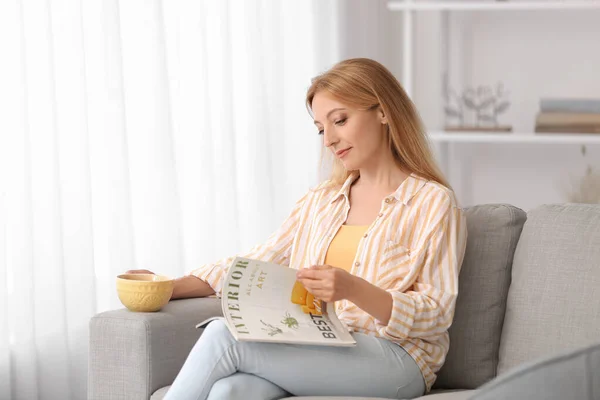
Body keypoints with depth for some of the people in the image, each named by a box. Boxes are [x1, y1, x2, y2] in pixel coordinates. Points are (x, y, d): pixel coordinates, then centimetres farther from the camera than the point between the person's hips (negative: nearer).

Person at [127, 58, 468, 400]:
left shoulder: (433, 203, 1)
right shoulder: (321, 200, 23)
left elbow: (436, 316, -7)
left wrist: (354, 289, -23)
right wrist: (173, 287, 4)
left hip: (393, 357, -5)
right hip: (314, 352, 5)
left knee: (223, 336, -24)